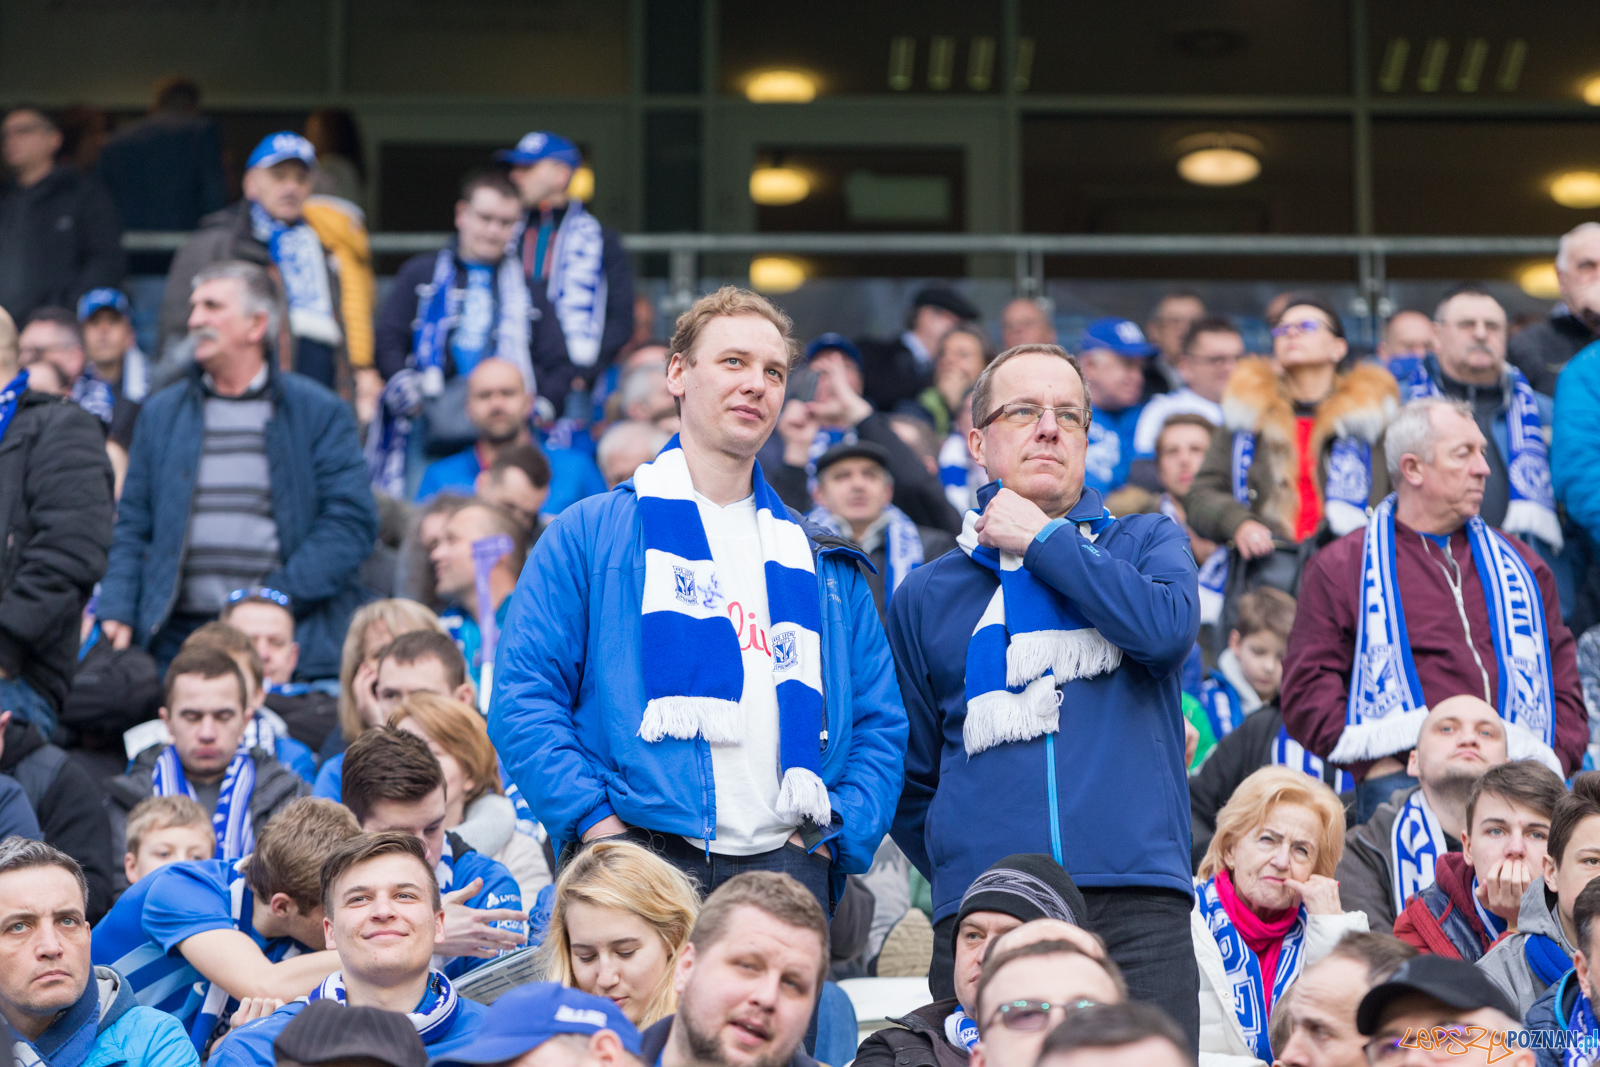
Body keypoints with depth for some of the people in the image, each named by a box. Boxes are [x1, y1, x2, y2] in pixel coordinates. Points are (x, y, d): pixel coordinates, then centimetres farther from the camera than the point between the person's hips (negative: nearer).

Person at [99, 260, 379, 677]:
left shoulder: (320, 412, 5)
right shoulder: (161, 412, 16)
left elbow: (351, 521, -4)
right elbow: (132, 528, 15)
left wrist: (277, 595, -12)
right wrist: (116, 611, 0)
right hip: (177, 639, 3)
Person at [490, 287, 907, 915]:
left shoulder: (824, 565, 19)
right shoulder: (590, 535, 8)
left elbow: (879, 722, 17)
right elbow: (524, 700, 1)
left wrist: (834, 833, 1)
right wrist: (596, 823, -10)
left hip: (785, 867, 3)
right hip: (639, 864, -3)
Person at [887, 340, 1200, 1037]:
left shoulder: (1147, 542, 15)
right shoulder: (928, 596, 17)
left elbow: (1168, 628, -8)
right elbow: (910, 779, 20)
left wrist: (1042, 539, -1)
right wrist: (960, 875, 9)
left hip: (1137, 906, -1)